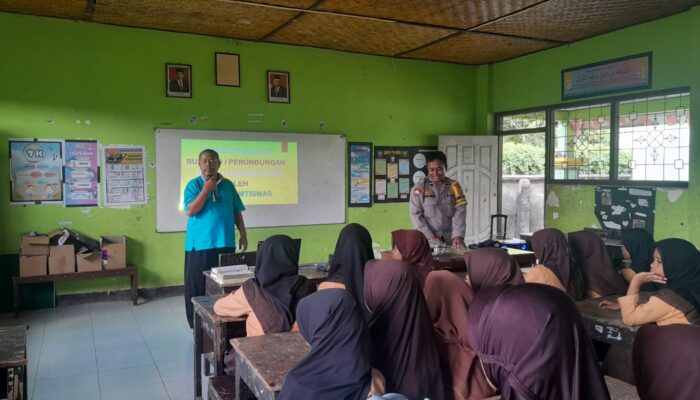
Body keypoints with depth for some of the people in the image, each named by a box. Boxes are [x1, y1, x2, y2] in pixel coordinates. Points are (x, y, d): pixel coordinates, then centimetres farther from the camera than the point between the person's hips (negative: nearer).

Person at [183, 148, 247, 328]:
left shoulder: (228, 185, 9)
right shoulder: (193, 185, -1)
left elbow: (237, 212, 13)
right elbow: (191, 211, -13)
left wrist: (243, 235, 8)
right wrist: (206, 189, -16)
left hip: (225, 243, 3)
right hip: (199, 244, -3)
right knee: (197, 286, 2)